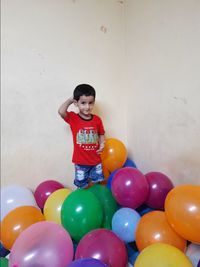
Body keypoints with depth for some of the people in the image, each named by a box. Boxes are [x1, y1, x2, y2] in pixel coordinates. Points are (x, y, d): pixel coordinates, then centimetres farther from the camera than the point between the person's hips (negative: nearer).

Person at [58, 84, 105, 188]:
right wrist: (70, 100, -16)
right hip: (81, 162, -2)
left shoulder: (97, 119, -4)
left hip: (96, 161, 3)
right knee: (82, 186, 16)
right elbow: (61, 111, -30)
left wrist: (102, 144, -11)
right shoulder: (73, 118, -11)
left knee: (98, 184, 21)